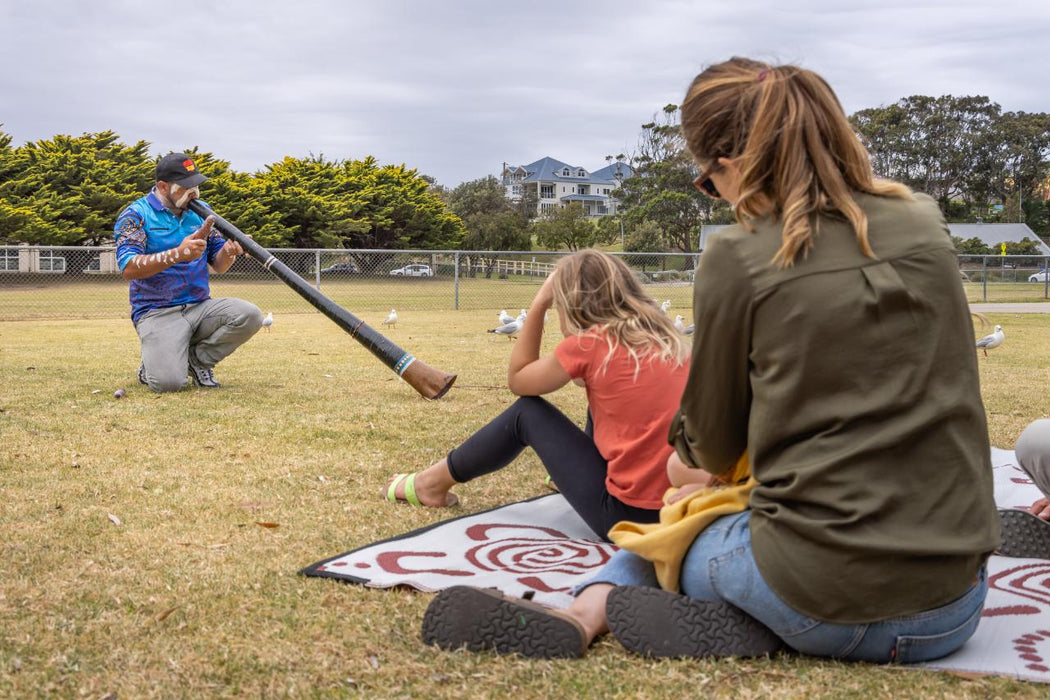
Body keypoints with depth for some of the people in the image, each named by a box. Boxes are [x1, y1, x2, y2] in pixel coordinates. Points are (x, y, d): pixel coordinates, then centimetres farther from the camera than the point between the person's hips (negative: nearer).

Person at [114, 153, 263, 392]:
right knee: (168, 382, -27)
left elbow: (218, 265, 13)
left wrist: (229, 251, -12)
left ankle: (197, 359, -1)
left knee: (250, 315, -22)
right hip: (157, 313, -5)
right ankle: (154, 364, 12)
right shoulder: (136, 215, -5)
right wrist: (178, 254, -30)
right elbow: (128, 269, -18)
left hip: (200, 307, 5)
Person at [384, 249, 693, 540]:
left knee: (527, 412, 13)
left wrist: (538, 305, 7)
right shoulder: (667, 337, 10)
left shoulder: (589, 343, -8)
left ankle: (434, 482, 29)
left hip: (629, 515, -6)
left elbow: (517, 379, 8)